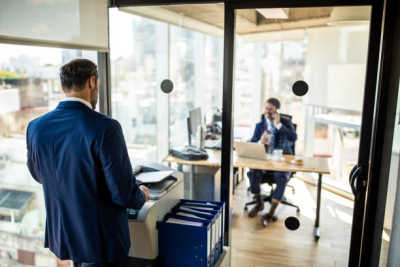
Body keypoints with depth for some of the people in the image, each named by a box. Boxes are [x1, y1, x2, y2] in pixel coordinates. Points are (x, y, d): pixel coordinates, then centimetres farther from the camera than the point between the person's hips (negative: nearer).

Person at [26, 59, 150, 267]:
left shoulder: (36, 127, -8)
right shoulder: (105, 128, -26)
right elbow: (124, 193, -23)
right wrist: (142, 196, 0)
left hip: (61, 233, 6)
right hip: (100, 239, -5)